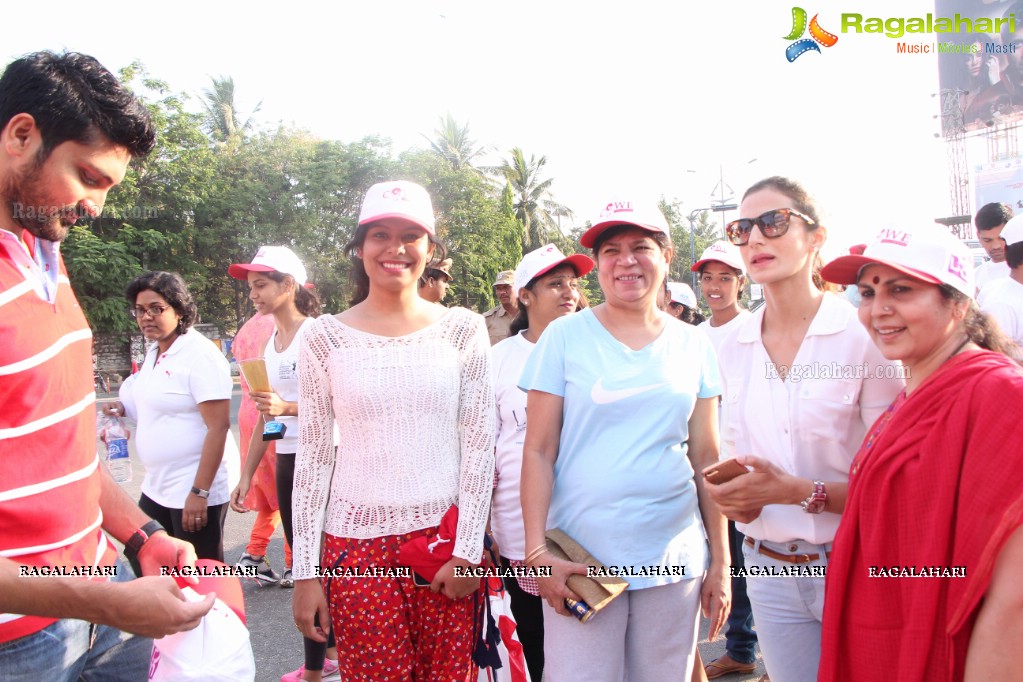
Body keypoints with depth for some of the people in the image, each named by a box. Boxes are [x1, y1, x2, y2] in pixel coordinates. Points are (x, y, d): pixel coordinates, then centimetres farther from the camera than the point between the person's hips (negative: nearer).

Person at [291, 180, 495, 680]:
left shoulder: (463, 329, 0)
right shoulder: (325, 336, -1)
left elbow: (479, 444, 0)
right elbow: (312, 456, 1)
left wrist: (467, 549, -4)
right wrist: (305, 570, 0)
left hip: (447, 538, 1)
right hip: (357, 543, 0)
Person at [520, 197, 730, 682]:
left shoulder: (693, 345, 5)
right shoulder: (564, 337, -4)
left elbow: (706, 457, 7)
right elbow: (538, 451, -4)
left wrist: (720, 560, 7)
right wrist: (536, 552, -10)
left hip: (674, 557, 3)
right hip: (580, 558, -2)